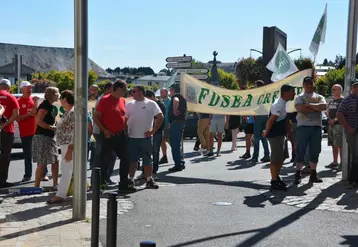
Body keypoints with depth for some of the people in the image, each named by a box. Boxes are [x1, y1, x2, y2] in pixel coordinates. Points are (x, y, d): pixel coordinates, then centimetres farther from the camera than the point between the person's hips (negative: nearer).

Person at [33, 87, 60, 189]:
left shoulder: (51, 106, 15)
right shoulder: (45, 106, -14)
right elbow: (39, 121, -23)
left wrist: (55, 127, 10)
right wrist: (53, 128, -18)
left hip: (50, 137, 10)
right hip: (42, 137, -10)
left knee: (55, 161, 10)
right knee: (42, 164, -6)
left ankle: (55, 184, 17)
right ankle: (36, 186, 1)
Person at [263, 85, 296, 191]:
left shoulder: (283, 103, 11)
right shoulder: (279, 105, -21)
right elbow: (271, 120, -22)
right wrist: (266, 132, -12)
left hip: (280, 134, 10)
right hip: (275, 135, -10)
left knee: (282, 157, 17)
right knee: (276, 158, -5)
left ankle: (276, 177, 29)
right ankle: (274, 182, 2)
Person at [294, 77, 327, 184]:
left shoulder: (319, 97, 14)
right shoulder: (299, 98, 5)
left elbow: (324, 106, -7)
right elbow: (301, 109, -15)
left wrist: (309, 105, -11)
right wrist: (316, 108, -7)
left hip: (317, 127, 3)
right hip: (303, 126, -3)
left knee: (315, 151, 7)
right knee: (300, 151, -2)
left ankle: (313, 174, 15)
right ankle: (298, 174, 5)